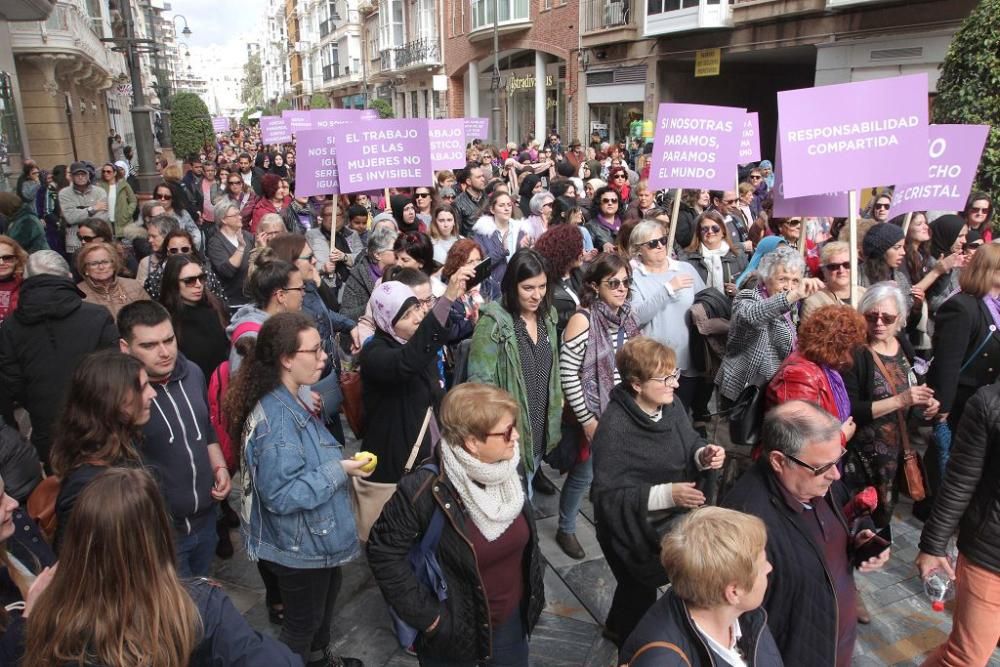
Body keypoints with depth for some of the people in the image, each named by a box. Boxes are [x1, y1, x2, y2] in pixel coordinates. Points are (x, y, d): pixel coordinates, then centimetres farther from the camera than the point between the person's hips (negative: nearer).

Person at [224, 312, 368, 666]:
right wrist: (338, 471, -29)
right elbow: (281, 495, -33)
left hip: (316, 539, 10)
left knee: (325, 599, 31)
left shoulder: (294, 402, -1)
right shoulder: (277, 419, -32)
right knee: (302, 621, 15)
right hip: (300, 547, -10)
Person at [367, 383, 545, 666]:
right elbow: (383, 552, -19)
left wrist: (536, 574, 8)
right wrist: (425, 615, -17)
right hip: (454, 630, -5)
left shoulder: (507, 467, -11)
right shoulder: (425, 490, -29)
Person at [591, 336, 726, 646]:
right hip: (631, 531, -6)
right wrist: (666, 494, -34)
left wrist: (704, 455, -15)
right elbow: (607, 495, -29)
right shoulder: (614, 428, -31)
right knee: (639, 591, 16)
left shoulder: (672, 407, -9)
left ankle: (620, 629, 56)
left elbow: (689, 444, 8)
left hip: (672, 519, 7)